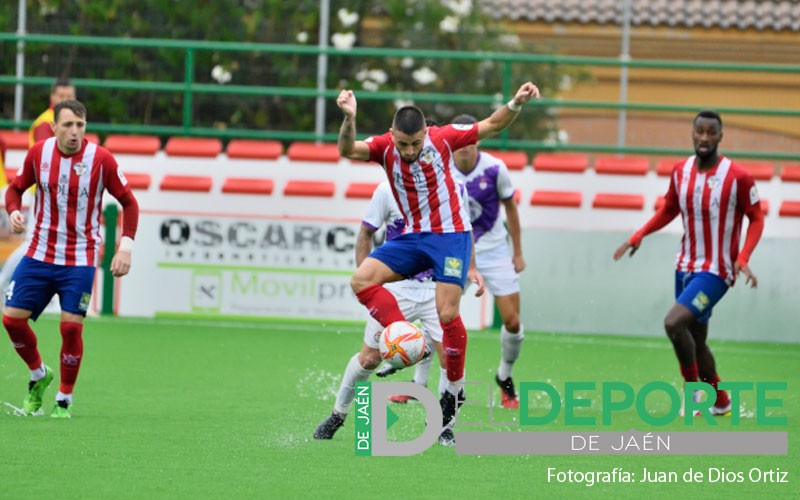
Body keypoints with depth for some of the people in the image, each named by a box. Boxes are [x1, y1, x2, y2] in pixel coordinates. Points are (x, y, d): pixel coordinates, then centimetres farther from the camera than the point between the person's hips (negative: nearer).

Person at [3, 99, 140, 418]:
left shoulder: (101, 159, -11)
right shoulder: (38, 153, -3)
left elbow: (128, 202, -1)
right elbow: (16, 188, 13)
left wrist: (126, 245, -12)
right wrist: (14, 211, -10)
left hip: (80, 260, -3)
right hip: (39, 255, 3)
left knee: (71, 326, -12)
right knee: (13, 317, -3)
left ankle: (64, 400, 6)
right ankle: (39, 375, 24)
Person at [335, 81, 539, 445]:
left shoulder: (442, 139, -10)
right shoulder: (385, 148, -7)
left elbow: (491, 126, -1)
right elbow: (347, 150, -25)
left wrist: (516, 104, -16)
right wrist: (349, 119, -43)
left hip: (450, 234, -3)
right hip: (413, 237, 3)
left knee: (447, 313, -11)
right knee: (362, 280, -16)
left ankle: (452, 397, -1)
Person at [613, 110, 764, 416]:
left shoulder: (738, 177, -14)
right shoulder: (680, 172, 2)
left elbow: (756, 218, -6)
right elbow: (669, 210, 17)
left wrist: (743, 258, -19)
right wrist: (639, 236, 4)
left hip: (716, 271, -6)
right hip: (686, 266, 6)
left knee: (673, 323, -23)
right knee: (695, 340, 12)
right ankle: (721, 402, 29)